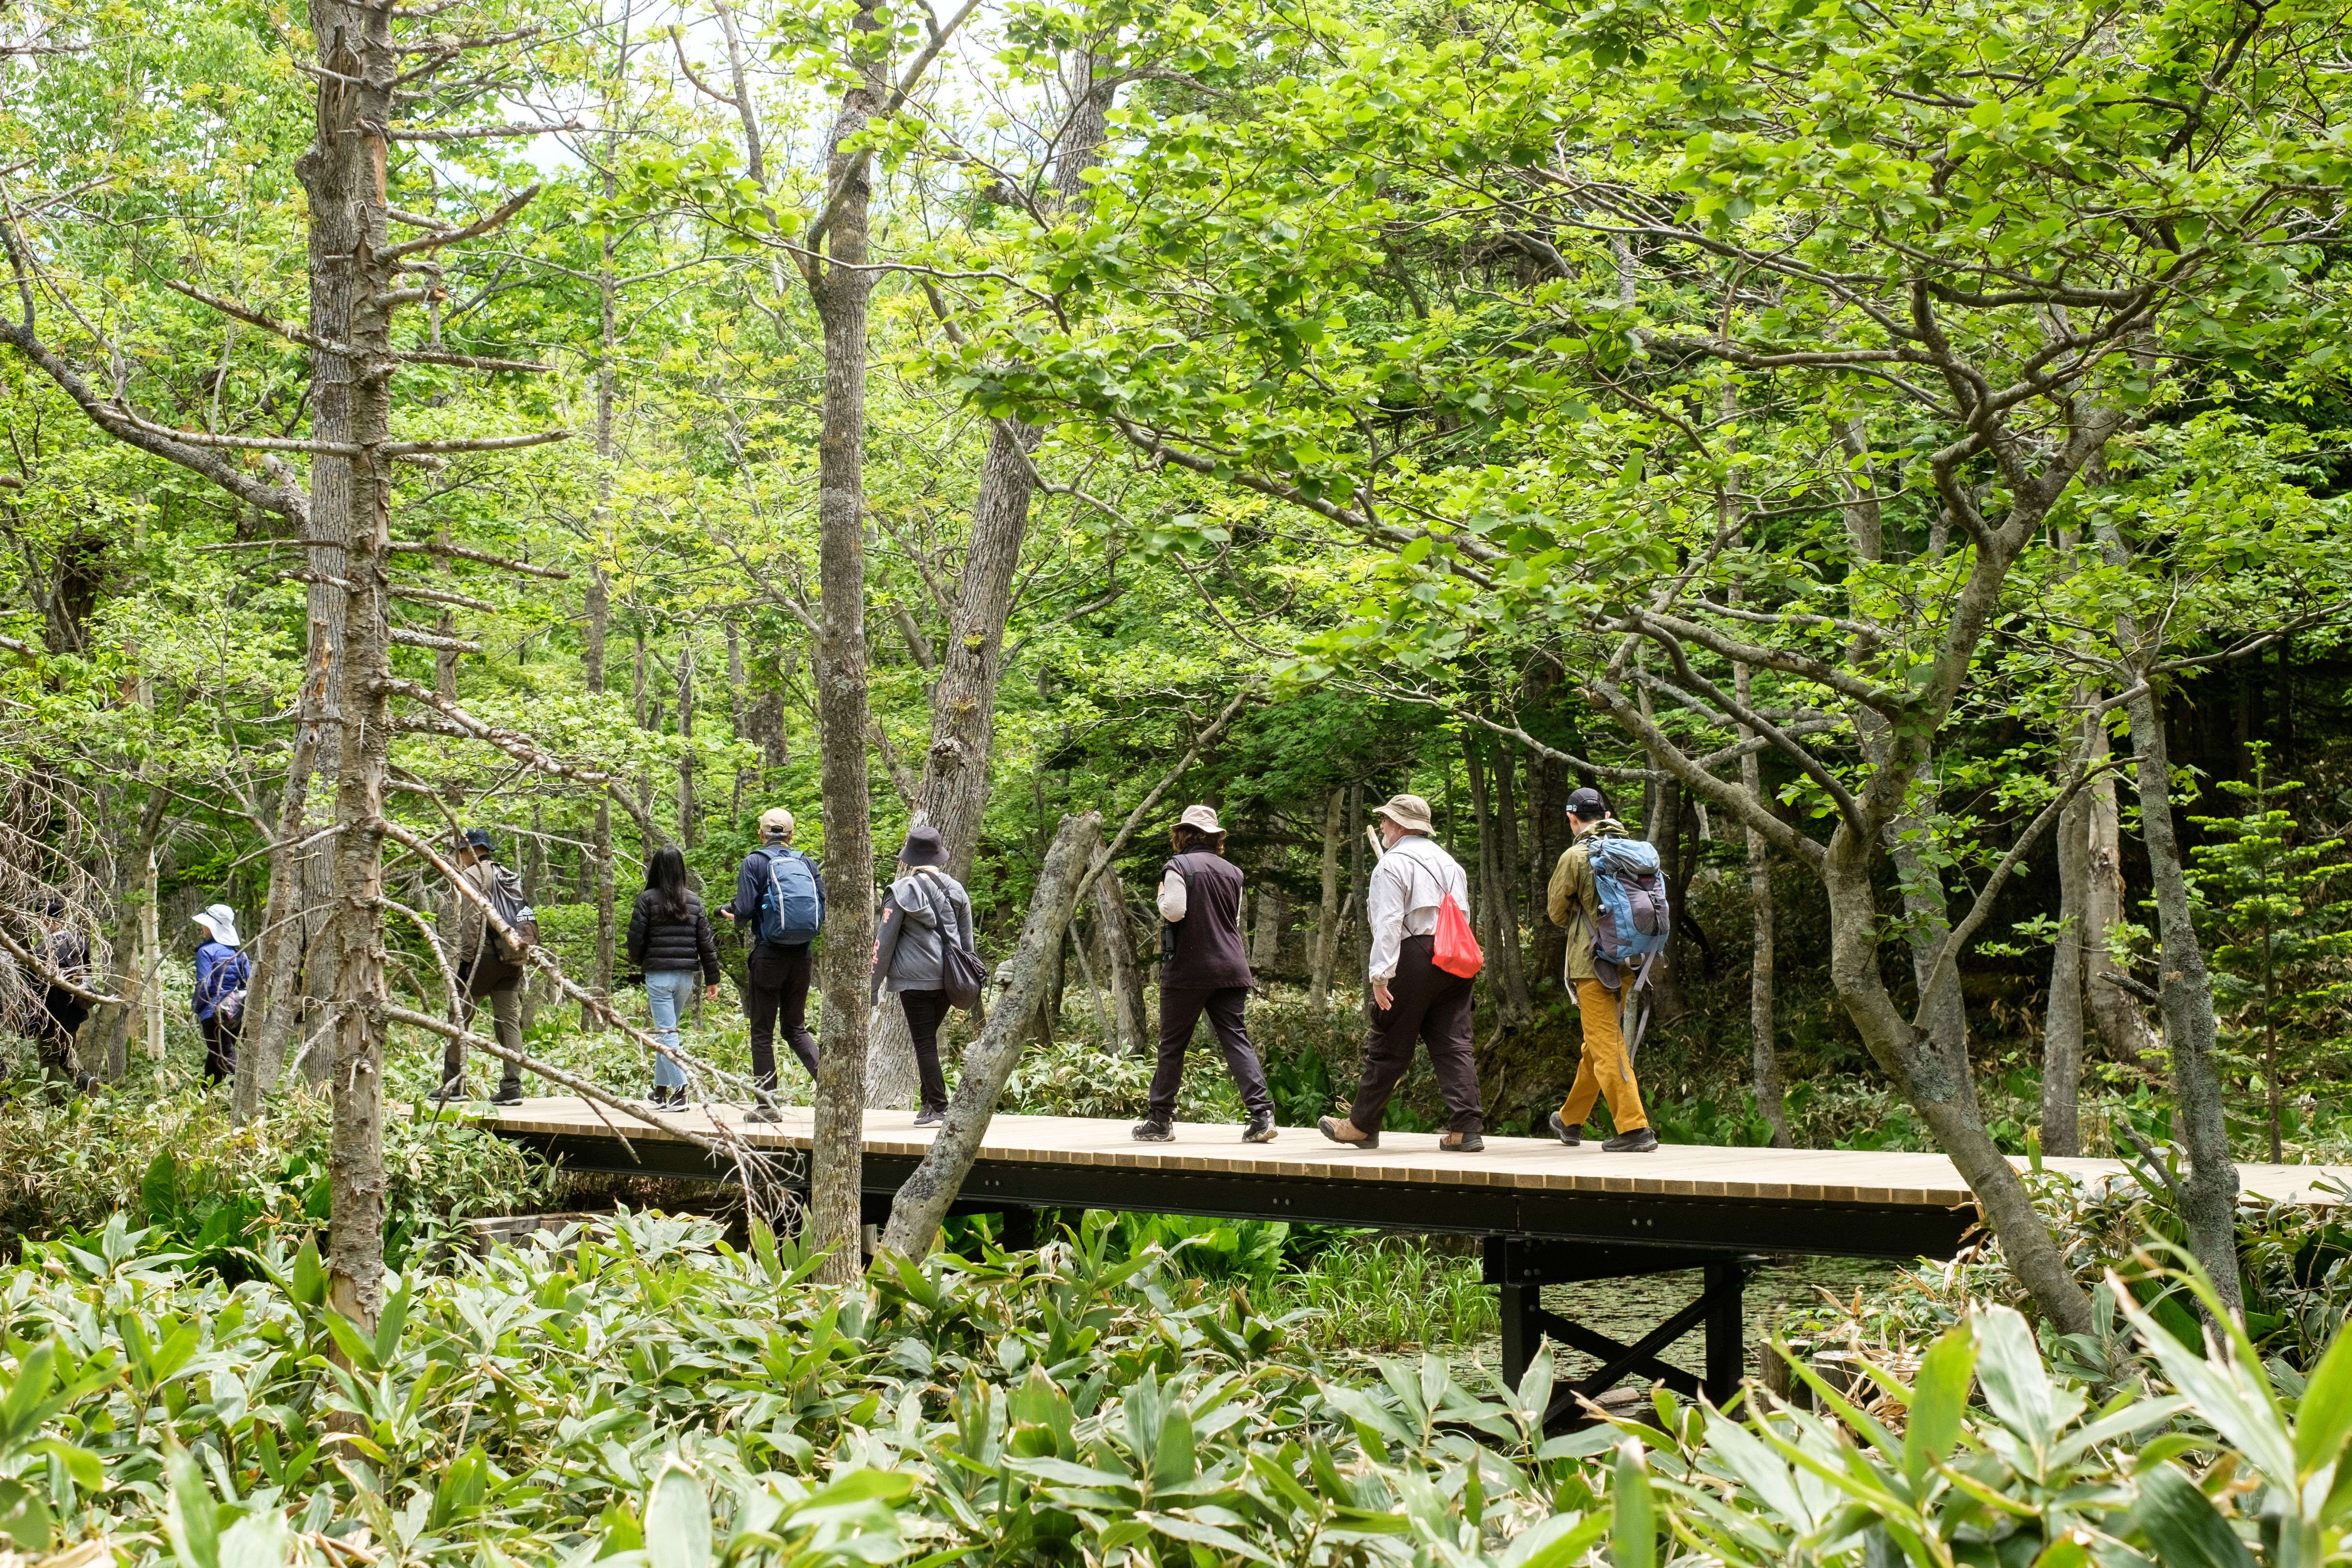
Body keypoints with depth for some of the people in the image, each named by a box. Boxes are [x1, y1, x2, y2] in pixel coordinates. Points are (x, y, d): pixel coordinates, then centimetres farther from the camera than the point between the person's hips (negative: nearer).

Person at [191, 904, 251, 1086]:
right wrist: (241, 1006, 16)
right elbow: (248, 982, 8)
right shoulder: (238, 951, 8)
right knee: (214, 1059, 17)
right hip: (236, 1014, 7)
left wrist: (197, 1009, -3)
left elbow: (203, 984, -14)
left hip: (214, 1012, -7)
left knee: (227, 1059, -8)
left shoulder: (207, 951, -10)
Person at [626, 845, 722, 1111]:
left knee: (666, 1033, -3)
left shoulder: (648, 899, -7)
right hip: (686, 976, 4)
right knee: (666, 1030, 17)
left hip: (658, 976, -4)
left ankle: (680, 1091, -14)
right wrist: (712, 979, 9)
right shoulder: (694, 901, 5)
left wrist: (638, 961, 16)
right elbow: (706, 942, 5)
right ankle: (661, 1090, 23)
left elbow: (636, 937, -6)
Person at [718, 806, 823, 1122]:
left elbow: (743, 910, -13)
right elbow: (824, 910, 4)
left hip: (768, 955, -4)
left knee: (762, 1031, 5)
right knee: (796, 1028, 16)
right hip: (801, 955, 4)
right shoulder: (808, 864, 7)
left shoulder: (755, 862, -5)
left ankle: (767, 1105, 6)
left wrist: (736, 919, 10)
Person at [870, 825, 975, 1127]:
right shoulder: (955, 889, 8)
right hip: (948, 977, 5)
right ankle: (930, 1102, 15)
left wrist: (873, 986, 0)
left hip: (915, 977, -5)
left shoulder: (902, 891, -7)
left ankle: (938, 1109, -3)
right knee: (928, 1038, 16)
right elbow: (967, 939, 15)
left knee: (924, 1043, -2)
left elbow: (884, 940, -5)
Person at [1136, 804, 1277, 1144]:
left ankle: (1160, 1120, 13)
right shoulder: (1233, 872, 11)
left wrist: (1163, 898, 3)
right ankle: (1262, 1112, -14)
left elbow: (1174, 911, -16)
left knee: (1173, 1044, 6)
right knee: (1236, 1039, 0)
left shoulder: (1179, 867, -7)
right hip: (1230, 968, 4)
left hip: (1188, 969, -4)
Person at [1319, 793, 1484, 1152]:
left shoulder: (1393, 864, -6)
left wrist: (1380, 975, -18)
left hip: (1414, 959, -7)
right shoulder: (1449, 863, 18)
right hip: (1453, 960, 7)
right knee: (1453, 1044, 2)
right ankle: (1467, 1128, -7)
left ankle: (1362, 1125, 13)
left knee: (1388, 1047, 2)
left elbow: (1388, 923, -15)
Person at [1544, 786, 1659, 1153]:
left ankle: (1634, 1128, -13)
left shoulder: (1576, 857, -9)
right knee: (1597, 1045, 17)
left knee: (1607, 1047, -6)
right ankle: (1571, 1120, 32)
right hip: (1629, 960, 7)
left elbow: (1556, 912, 1)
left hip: (1593, 962, -7)